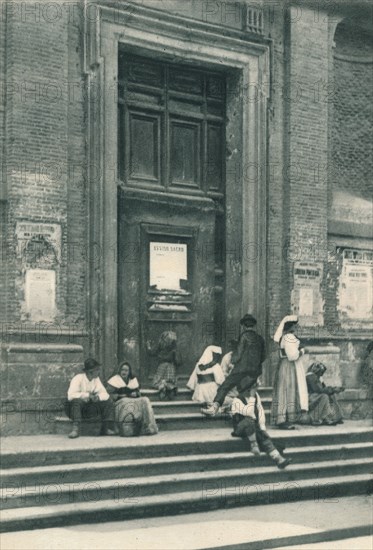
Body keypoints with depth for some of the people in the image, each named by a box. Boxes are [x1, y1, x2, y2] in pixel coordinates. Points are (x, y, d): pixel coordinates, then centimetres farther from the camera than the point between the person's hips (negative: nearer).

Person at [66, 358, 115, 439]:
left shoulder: (96, 379, 3)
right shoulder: (78, 378, -17)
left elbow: (104, 394, -1)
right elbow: (71, 395, -29)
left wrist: (98, 397, -25)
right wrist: (87, 395, -30)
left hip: (89, 408, 6)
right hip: (76, 406, -6)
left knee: (108, 401, -10)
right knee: (77, 400, -39)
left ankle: (106, 429, -13)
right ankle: (75, 429, -45)